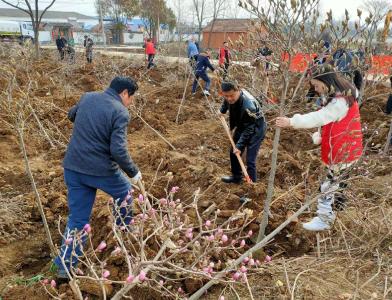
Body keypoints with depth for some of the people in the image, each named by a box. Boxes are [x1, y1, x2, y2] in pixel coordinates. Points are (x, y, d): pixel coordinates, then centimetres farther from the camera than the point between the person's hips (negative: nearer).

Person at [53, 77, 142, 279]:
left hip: (72, 167, 6)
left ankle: (64, 266, 15)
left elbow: (71, 116, 26)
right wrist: (134, 173, -9)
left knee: (77, 218, 14)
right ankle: (124, 229, 45)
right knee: (124, 193, 26)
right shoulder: (120, 112, -15)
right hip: (101, 169, -5)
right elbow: (118, 150, -22)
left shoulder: (87, 97, 5)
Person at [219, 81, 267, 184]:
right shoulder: (229, 97, -18)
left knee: (250, 160, -11)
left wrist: (239, 146, -28)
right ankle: (236, 177, 38)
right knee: (233, 152, 18)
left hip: (255, 129, -8)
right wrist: (222, 111, 25)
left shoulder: (248, 105, -39)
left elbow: (249, 129, -30)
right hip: (242, 126, 8)